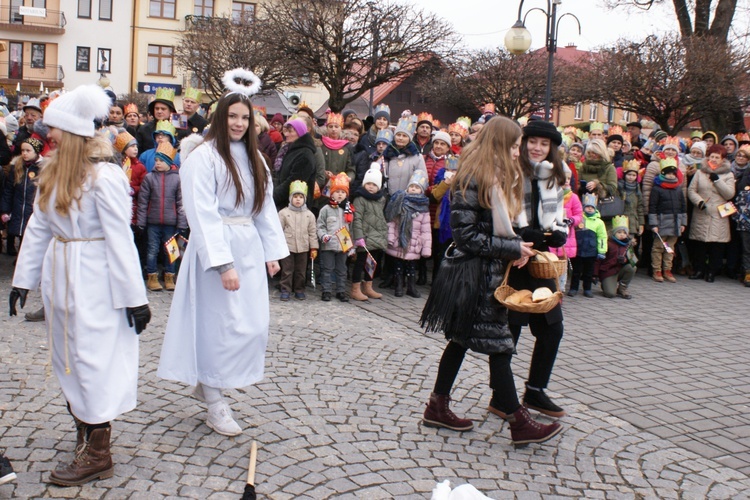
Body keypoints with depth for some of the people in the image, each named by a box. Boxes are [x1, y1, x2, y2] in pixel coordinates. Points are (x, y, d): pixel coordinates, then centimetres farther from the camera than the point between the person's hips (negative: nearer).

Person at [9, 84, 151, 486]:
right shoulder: (53, 172, 7)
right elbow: (38, 228, 11)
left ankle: (97, 455, 11)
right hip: (59, 276, 8)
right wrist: (24, 279, 11)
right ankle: (84, 438, 29)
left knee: (91, 359, -1)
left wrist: (134, 297, -15)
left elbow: (120, 238, -16)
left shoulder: (103, 175, -16)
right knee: (67, 359, 14)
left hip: (93, 279, -8)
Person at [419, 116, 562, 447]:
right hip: (474, 275, -10)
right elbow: (465, 234, -20)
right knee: (499, 345, -4)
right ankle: (519, 424, 5)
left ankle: (437, 407, 25)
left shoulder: (499, 178, 12)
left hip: (491, 273, 10)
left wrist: (517, 247, -1)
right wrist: (512, 249, -17)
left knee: (460, 341, 14)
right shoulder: (471, 180, -17)